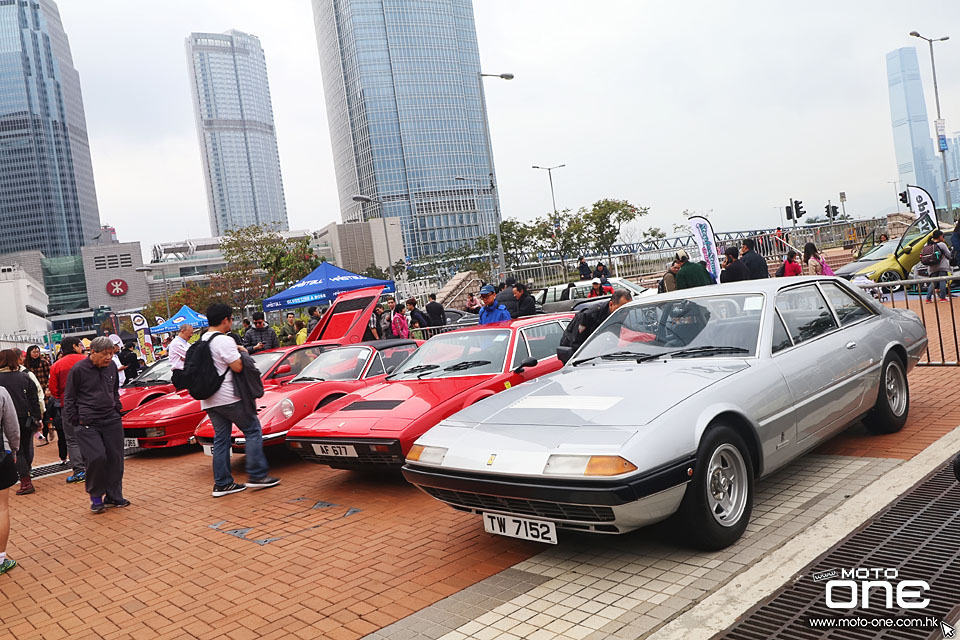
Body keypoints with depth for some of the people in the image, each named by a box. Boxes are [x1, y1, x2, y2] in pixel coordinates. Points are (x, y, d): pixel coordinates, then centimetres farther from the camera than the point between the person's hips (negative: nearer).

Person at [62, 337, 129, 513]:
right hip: (87, 423, -5)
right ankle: (96, 496, 5)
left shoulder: (112, 366, 7)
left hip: (111, 420, 5)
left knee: (115, 459, 4)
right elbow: (69, 398, 1)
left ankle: (113, 496, 16)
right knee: (97, 457, -15)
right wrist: (75, 420, -3)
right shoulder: (78, 369, -8)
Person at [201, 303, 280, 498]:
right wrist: (241, 353, 1)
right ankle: (257, 475, -2)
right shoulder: (224, 341, -15)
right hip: (228, 397, -8)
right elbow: (237, 367, -17)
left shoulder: (202, 341, 13)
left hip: (209, 400, 8)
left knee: (221, 438, 11)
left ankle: (222, 483, 13)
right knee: (253, 431, 1)